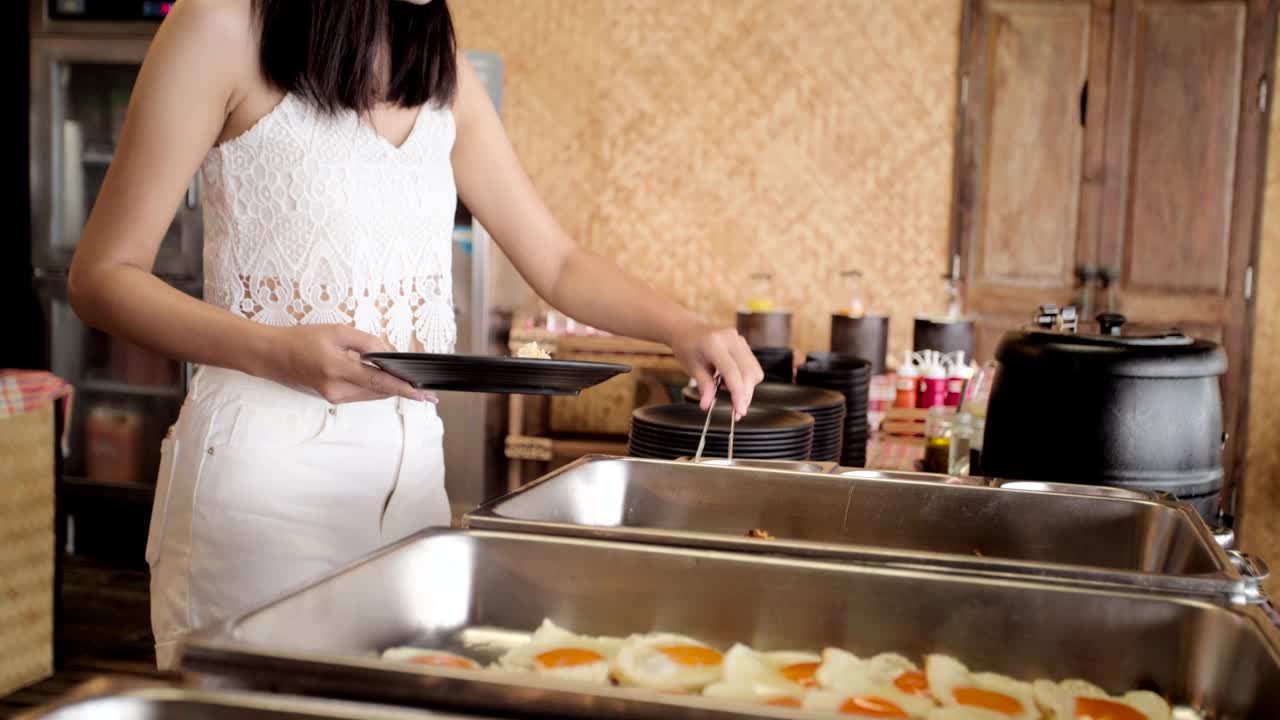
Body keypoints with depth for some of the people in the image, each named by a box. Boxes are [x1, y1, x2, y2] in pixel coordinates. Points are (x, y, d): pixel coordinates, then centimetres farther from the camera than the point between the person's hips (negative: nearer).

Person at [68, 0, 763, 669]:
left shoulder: (444, 71, 8)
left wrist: (682, 328, -5)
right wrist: (277, 352, -24)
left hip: (411, 463, 5)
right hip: (263, 465, -5)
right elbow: (102, 274, -8)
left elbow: (557, 264, 12)